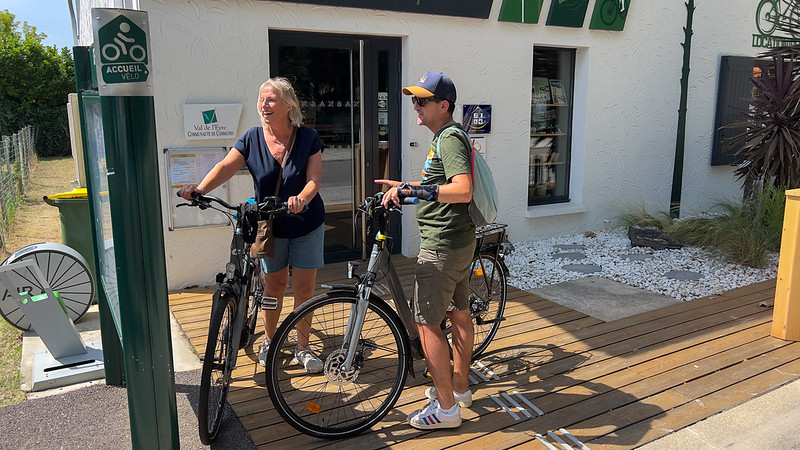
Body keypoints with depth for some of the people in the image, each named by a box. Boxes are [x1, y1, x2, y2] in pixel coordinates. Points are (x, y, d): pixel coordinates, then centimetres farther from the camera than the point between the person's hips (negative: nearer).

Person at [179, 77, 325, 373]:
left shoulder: (308, 138, -7)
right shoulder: (252, 139, -3)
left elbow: (314, 179, -15)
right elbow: (226, 167, -16)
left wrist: (301, 198, -37)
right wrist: (199, 189, -34)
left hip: (306, 225, -1)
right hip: (269, 225, 1)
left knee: (304, 287, 4)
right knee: (273, 285, 11)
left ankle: (302, 348, 20)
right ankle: (269, 341, 33)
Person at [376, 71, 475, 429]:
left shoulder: (449, 138, -18)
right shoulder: (447, 137, 15)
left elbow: (463, 190, -31)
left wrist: (414, 190, -31)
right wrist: (404, 186, 24)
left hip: (442, 245, -11)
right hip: (460, 241, 11)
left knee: (426, 323, -4)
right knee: (458, 313, 18)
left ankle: (446, 407, 6)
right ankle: (460, 387, 34)